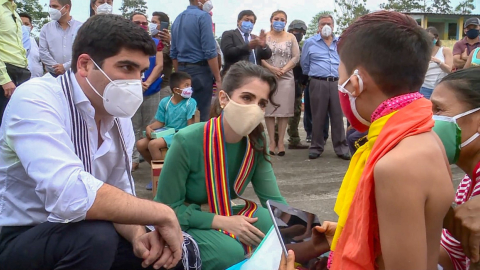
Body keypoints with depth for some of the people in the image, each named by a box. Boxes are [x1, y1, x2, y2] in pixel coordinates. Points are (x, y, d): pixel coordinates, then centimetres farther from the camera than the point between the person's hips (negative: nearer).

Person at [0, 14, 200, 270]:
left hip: (79, 238, 7)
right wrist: (163, 214, -30)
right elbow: (71, 195, -40)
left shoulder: (119, 118, 0)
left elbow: (119, 195, 2)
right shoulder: (35, 99, -24)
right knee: (96, 237, -35)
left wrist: (137, 236, -20)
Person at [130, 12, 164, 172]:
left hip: (152, 91, 1)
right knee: (134, 128, 2)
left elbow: (159, 65, 0)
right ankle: (134, 158, 8)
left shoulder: (155, 43, 7)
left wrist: (148, 82, -12)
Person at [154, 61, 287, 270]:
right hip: (184, 224, -4)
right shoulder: (187, 141, -27)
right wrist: (224, 222, -28)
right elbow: (168, 207, -21)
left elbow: (274, 200, -8)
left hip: (227, 215, 5)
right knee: (230, 253, -31)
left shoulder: (255, 142, -12)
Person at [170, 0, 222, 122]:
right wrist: (218, 78, -12)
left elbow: (173, 53, 17)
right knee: (201, 115, -4)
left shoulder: (178, 18, 14)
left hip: (182, 71, 8)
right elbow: (210, 52, -16)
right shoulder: (203, 16, -9)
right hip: (200, 70, -8)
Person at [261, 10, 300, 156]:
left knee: (284, 110, 0)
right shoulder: (264, 37, 7)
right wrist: (271, 68, -14)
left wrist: (284, 70, -11)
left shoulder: (291, 37, 9)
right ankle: (272, 141, 6)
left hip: (286, 78, 1)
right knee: (269, 110, -1)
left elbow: (296, 57, 2)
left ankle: (281, 141, 6)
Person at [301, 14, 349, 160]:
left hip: (337, 83, 2)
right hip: (318, 83, -2)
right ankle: (316, 147, 11)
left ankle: (341, 148, 7)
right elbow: (305, 65, 14)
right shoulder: (310, 43, 5)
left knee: (338, 115, 2)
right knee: (318, 116, 2)